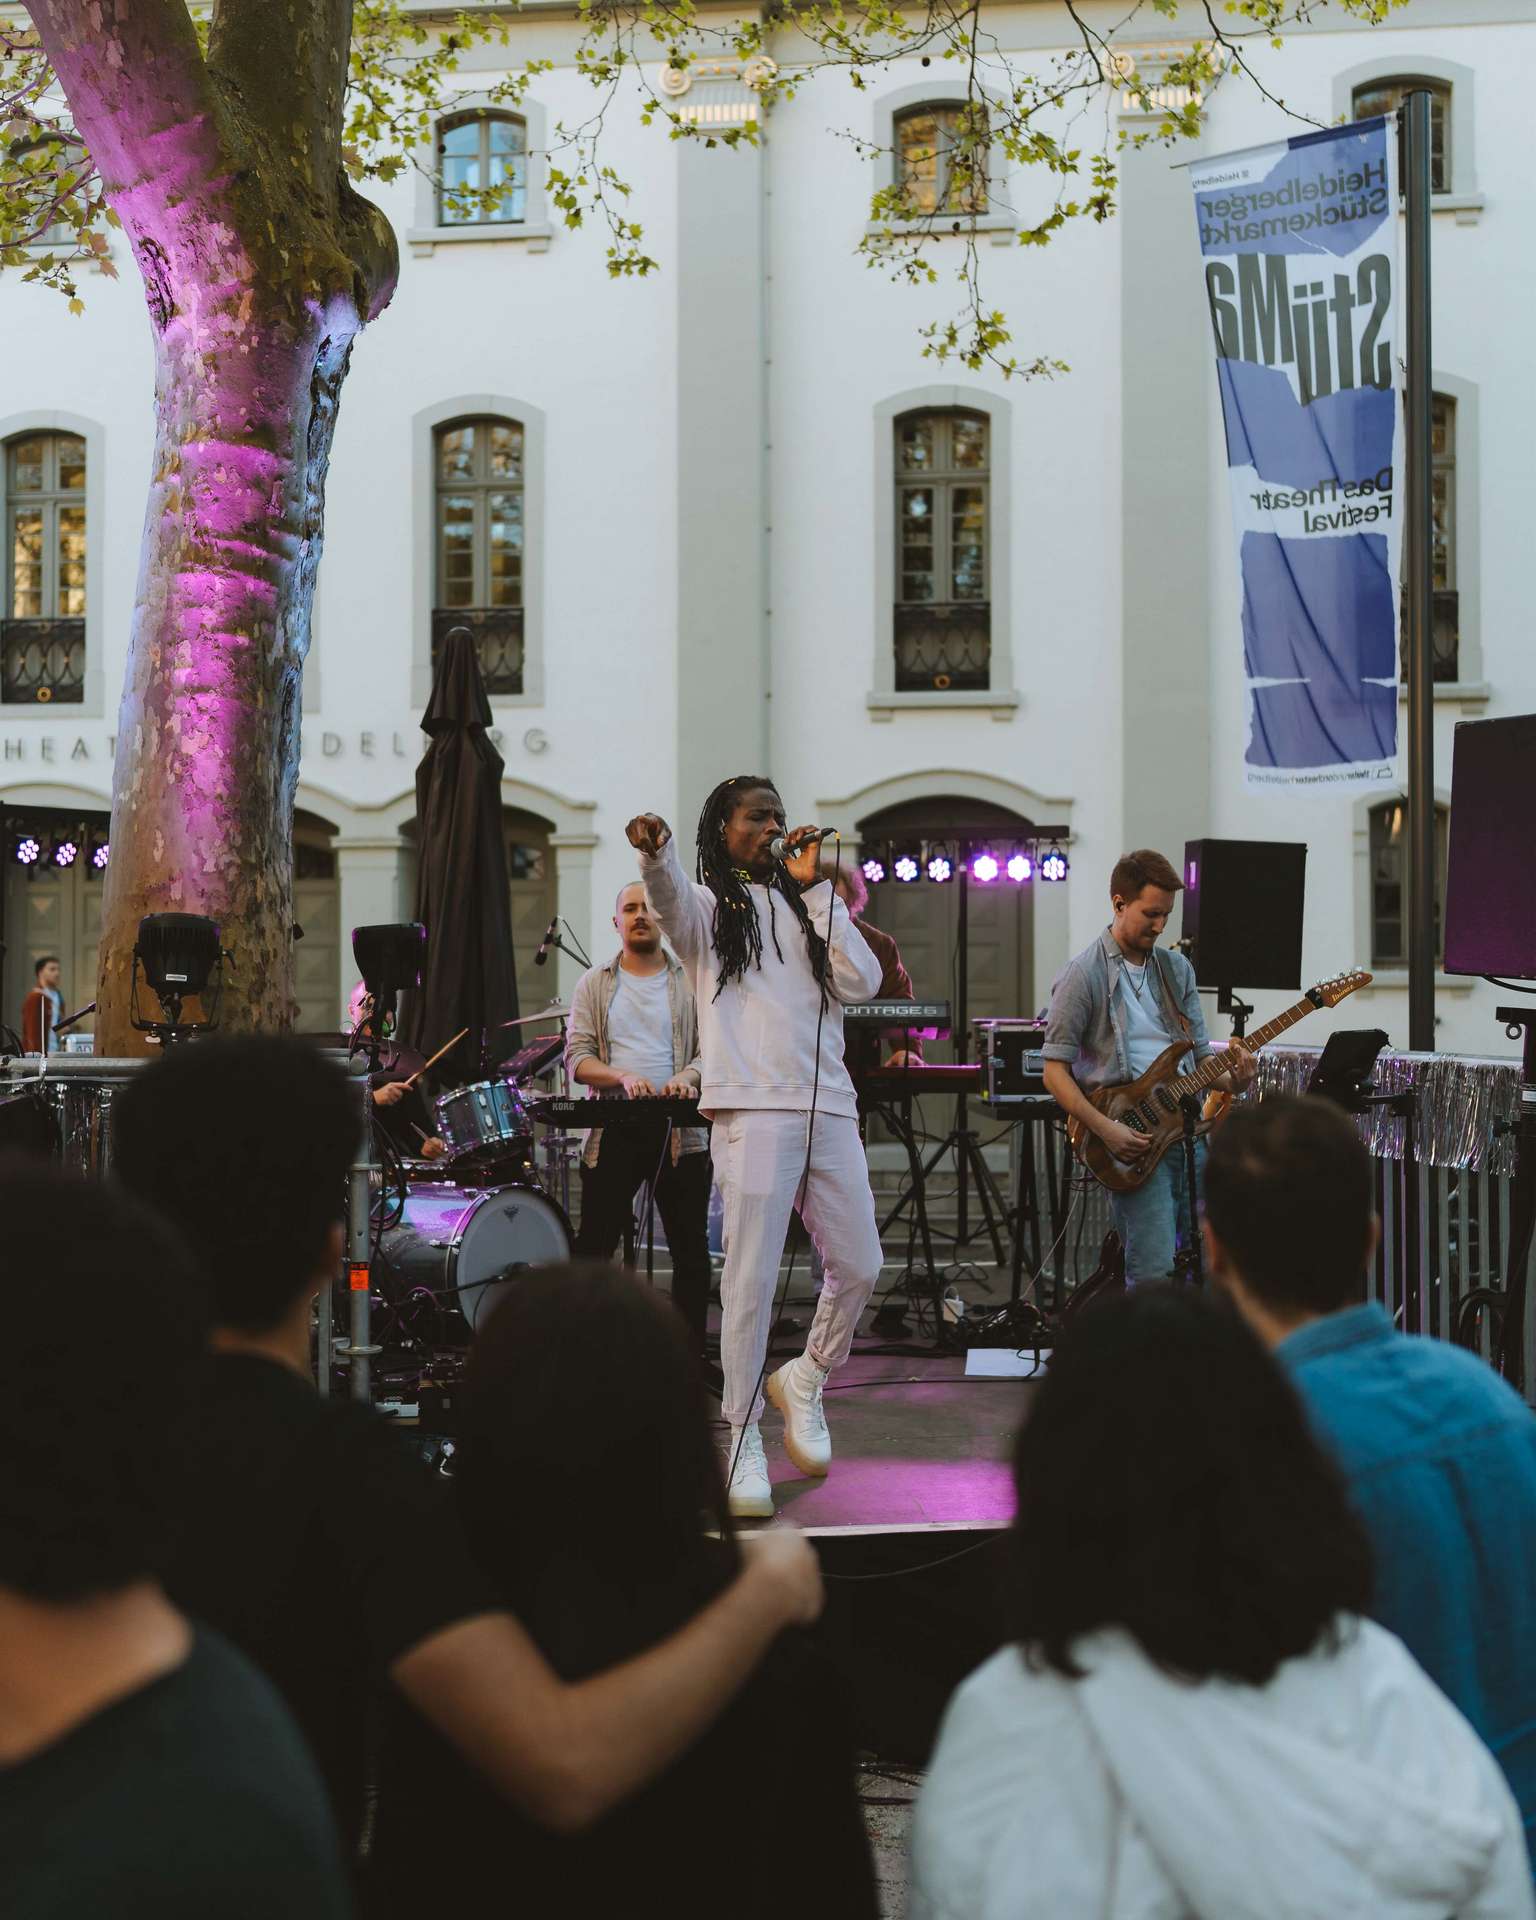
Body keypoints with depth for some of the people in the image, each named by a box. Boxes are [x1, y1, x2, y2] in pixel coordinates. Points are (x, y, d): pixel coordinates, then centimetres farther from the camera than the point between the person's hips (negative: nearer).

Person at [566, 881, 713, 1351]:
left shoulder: (691, 982, 9)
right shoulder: (594, 984, 10)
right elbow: (577, 1057, 1)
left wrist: (689, 1075, -21)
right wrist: (623, 1077, -19)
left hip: (678, 1132, 0)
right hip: (613, 1133, 0)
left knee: (691, 1251, 3)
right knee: (593, 1248, -1)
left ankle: (692, 1351, 12)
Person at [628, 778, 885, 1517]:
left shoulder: (803, 907, 22)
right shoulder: (705, 906, 9)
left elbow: (861, 981, 5)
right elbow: (667, 892, -18)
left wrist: (815, 889, 5)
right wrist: (654, 848, -42)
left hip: (829, 1109, 5)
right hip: (753, 1111, -5)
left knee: (860, 1267, 5)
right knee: (752, 1280, -8)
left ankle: (803, 1380, 28)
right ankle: (744, 1440, 2)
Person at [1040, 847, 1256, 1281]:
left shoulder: (1177, 969, 15)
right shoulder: (1084, 975, -4)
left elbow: (1200, 1053, 18)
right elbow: (1055, 1071, -6)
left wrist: (1232, 1078, -4)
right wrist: (1105, 1129, -17)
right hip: (1132, 1139, -6)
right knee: (1155, 1275, -13)